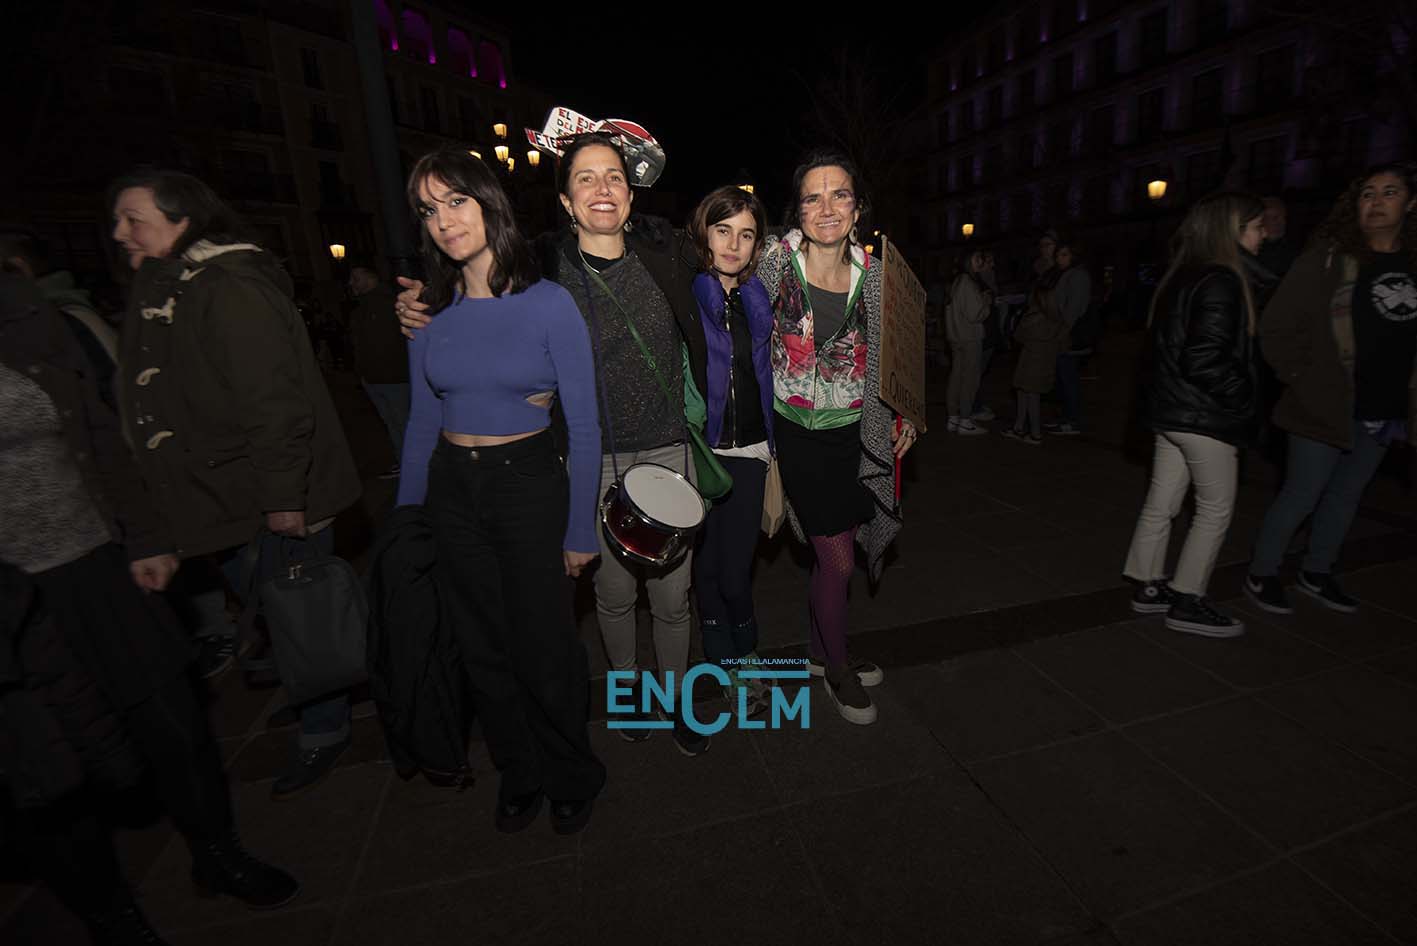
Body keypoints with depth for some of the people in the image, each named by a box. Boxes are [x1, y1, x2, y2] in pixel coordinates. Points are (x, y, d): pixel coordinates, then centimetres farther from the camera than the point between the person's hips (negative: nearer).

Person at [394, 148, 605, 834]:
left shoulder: (549, 303, -9)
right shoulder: (430, 313, 3)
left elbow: (584, 427, -9)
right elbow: (422, 422, 10)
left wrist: (581, 529, -10)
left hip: (531, 483, -4)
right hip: (452, 489, 5)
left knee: (544, 649, 2)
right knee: (485, 650, 14)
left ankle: (571, 776, 32)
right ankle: (519, 775, 40)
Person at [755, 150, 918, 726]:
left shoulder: (873, 276, -1)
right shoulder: (775, 263, -9)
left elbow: (883, 359, 10)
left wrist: (902, 413, 0)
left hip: (853, 431, 4)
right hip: (796, 431, -3)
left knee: (830, 551, 15)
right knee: (837, 559, -2)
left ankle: (819, 652, 39)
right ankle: (838, 669, 24)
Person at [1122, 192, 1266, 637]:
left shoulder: (1182, 278, 12)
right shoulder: (1221, 283, -17)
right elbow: (1205, 361, -23)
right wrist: (1245, 400, -11)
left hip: (1172, 412, 9)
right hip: (1204, 417, -9)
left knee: (1161, 502, 13)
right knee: (1215, 509, 3)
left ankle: (1149, 587, 23)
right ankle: (1187, 603, 11)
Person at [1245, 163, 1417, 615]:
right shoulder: (1329, 257, -8)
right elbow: (1277, 327, -9)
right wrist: (1303, 379, -10)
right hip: (1326, 407, -5)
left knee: (1347, 495, 16)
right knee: (1300, 496, 0)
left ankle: (1317, 573, 32)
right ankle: (1261, 574, 16)